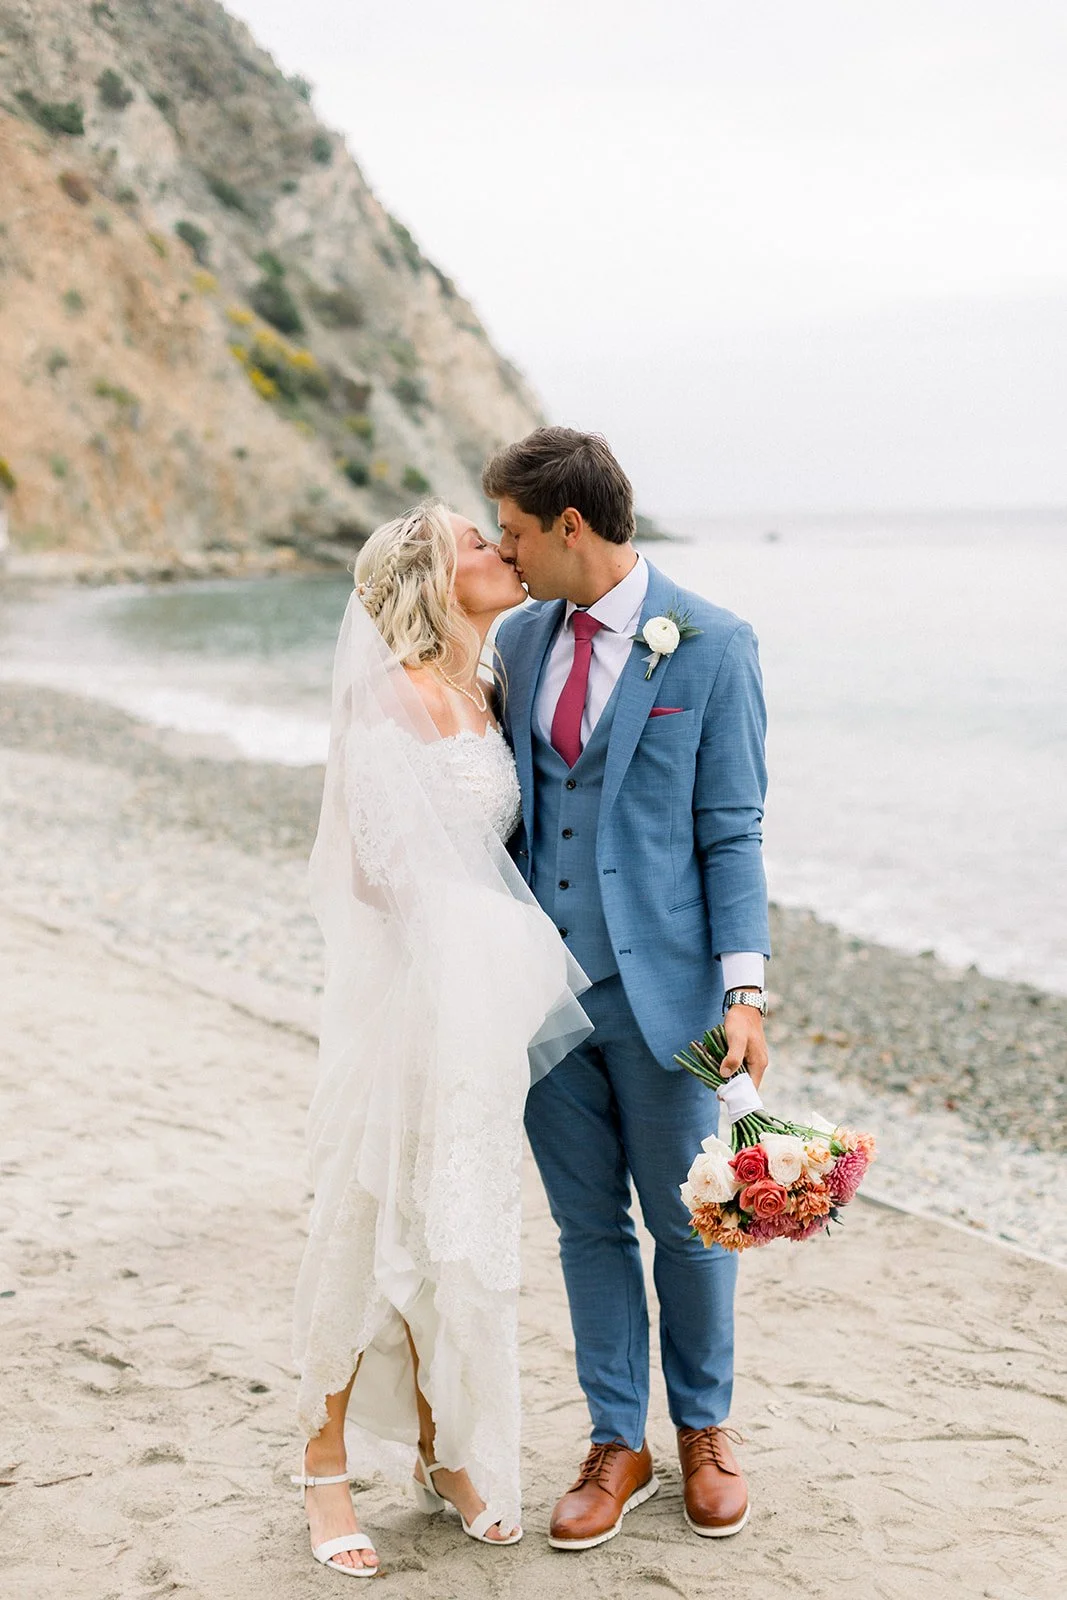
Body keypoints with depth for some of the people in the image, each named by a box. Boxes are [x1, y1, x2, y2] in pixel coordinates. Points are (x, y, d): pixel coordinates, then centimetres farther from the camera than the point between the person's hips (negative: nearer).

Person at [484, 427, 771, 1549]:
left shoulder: (710, 647, -7)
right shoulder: (519, 640, 7)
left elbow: (731, 833, -6)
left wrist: (745, 992, -13)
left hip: (661, 990, -4)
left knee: (686, 1224, 9)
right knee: (587, 1225, 12)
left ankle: (703, 1431, 31)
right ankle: (618, 1446, 26)